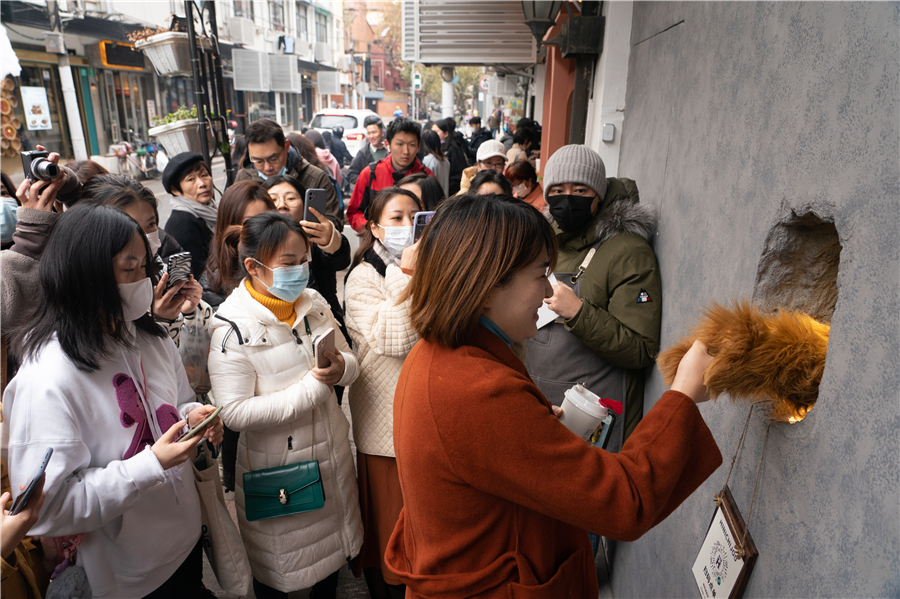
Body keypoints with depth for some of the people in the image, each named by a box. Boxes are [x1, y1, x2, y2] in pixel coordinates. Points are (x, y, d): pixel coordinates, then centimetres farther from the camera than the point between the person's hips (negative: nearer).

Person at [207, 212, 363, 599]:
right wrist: (312, 388, -26)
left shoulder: (314, 303, -2)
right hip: (276, 471, -5)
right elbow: (235, 412, -25)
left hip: (331, 457, 6)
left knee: (332, 548, 26)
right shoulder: (232, 328, -20)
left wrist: (341, 367, -19)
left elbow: (350, 362, 6)